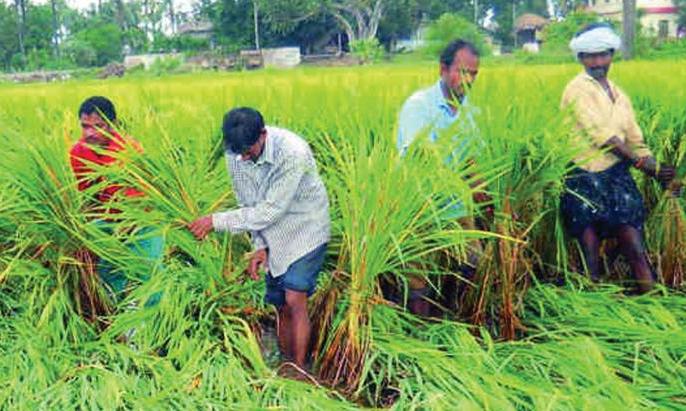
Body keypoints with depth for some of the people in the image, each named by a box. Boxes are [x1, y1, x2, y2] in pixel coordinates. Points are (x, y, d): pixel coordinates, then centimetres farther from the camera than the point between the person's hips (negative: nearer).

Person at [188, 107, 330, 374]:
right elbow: (248, 204, 2)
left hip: (305, 229, -5)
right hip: (275, 238, 6)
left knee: (294, 301, -14)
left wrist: (217, 221, -27)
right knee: (281, 306, 8)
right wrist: (259, 246, -6)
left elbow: (271, 210, -29)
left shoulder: (292, 153, -30)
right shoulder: (235, 153, -10)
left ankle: (299, 371, -5)